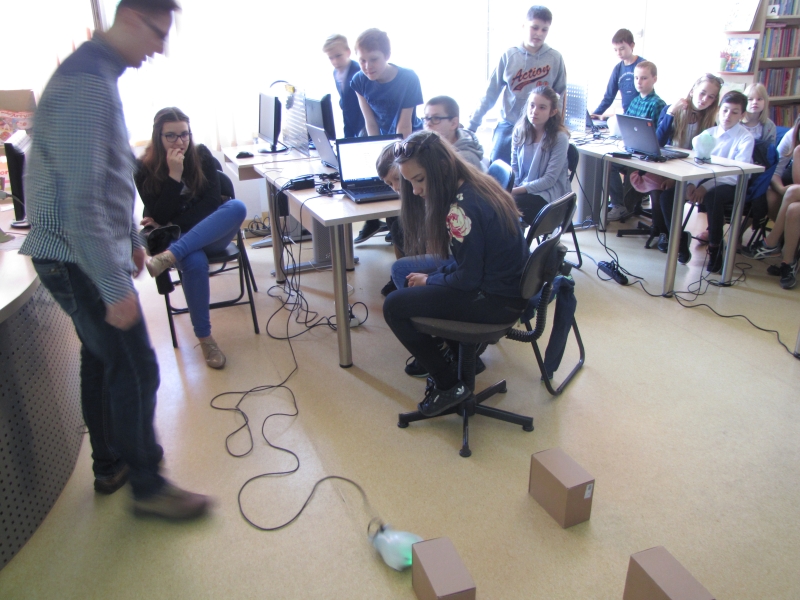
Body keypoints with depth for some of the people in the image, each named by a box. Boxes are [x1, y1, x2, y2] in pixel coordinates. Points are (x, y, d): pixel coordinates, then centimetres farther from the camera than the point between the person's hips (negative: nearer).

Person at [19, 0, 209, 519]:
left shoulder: (101, 75, 12)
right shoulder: (86, 84, -22)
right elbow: (80, 198, -27)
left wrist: (132, 238, 25)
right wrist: (115, 287, -26)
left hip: (89, 251, 10)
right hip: (78, 258, -10)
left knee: (102, 359, 18)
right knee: (136, 369, -3)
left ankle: (110, 465, 35)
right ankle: (146, 485, 14)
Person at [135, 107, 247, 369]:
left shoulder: (202, 156, -1)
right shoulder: (145, 169, -4)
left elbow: (212, 203, -7)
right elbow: (160, 216, -11)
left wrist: (171, 224, -16)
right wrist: (174, 175, -21)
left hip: (210, 233, 2)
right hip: (175, 239, -2)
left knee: (237, 207, -31)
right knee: (195, 262, -38)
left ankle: (168, 257, -41)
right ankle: (204, 338, -22)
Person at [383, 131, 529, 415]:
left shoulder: (461, 209, -25)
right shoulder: (477, 184, 3)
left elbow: (468, 278, -19)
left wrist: (429, 280, -3)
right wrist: (432, 276, 5)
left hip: (498, 301, -10)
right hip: (510, 283, 10)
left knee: (393, 306, -7)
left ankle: (449, 384, 3)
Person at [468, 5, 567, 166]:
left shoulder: (555, 58, -1)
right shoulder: (509, 55, -1)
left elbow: (560, 96, 6)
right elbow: (491, 93, 2)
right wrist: (472, 124, 1)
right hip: (507, 126, 1)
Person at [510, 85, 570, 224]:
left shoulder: (559, 138, -12)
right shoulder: (520, 131, 4)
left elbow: (549, 179, -14)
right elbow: (514, 167, 10)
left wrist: (516, 190, -20)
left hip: (549, 193, -5)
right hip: (522, 190, 5)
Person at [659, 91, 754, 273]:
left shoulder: (745, 138, -6)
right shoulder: (709, 133, 8)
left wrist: (706, 187, -29)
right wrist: (692, 184, -21)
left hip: (731, 185, -4)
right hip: (705, 179, 4)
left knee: (712, 197, -38)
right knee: (668, 194, -19)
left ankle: (715, 247, -18)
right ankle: (680, 237, 0)